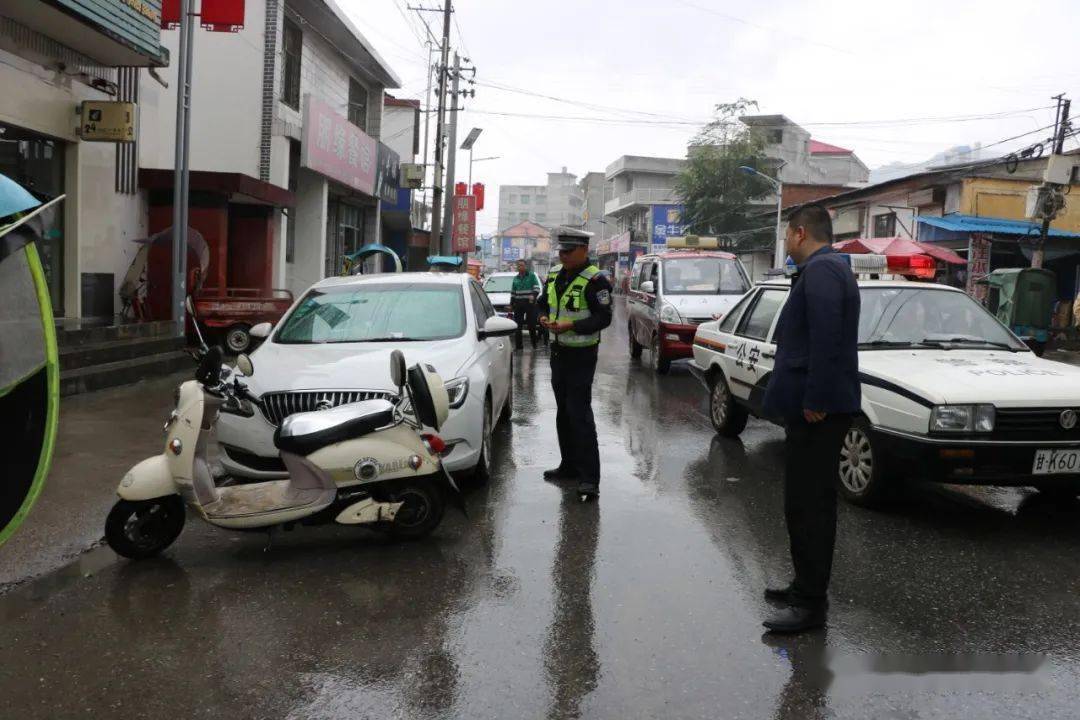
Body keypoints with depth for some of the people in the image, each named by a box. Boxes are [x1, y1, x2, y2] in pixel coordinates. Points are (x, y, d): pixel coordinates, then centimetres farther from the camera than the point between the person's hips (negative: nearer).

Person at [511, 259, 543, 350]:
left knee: (532, 324, -2)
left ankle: (534, 344, 8)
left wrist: (533, 295, -24)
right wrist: (511, 303, 16)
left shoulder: (532, 275, 2)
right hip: (518, 304, 5)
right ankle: (518, 345, 8)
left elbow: (537, 288, -5)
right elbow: (513, 292, 22)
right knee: (517, 325, 2)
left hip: (530, 303, -4)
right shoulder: (516, 278, 17)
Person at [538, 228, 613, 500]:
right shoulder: (554, 274, 11)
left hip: (581, 355, -9)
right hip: (559, 351, 9)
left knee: (580, 413, -12)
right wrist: (543, 317, -2)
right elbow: (543, 303, 21)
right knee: (563, 412, 16)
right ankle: (569, 465, 29)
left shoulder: (594, 280, -14)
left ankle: (589, 477, -10)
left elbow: (603, 318, -18)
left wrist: (570, 326, -26)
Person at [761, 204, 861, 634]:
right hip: (817, 407, 11)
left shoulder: (821, 271, -15)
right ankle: (806, 587, 30)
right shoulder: (827, 268, 19)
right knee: (809, 502, 18)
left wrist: (814, 400, -24)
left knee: (809, 506, -4)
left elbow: (826, 339, -25)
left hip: (817, 409, -11)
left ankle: (811, 605, 4)